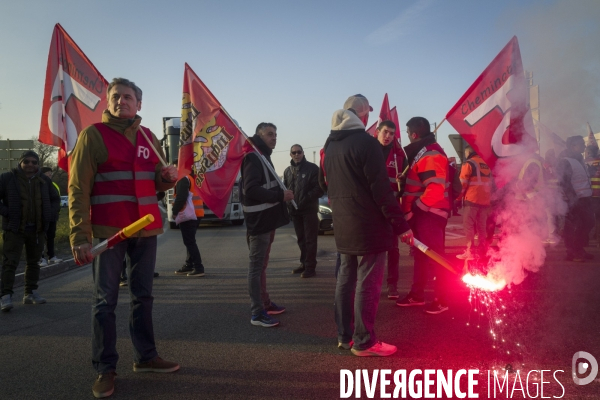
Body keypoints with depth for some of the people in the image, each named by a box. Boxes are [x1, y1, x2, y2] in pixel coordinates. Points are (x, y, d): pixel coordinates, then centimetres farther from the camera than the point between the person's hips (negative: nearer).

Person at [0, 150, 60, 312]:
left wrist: (50, 215, 5)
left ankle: (31, 293, 22)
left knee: (34, 261, 12)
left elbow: (55, 199, 18)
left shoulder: (44, 180, 7)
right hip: (15, 229, -4)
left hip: (37, 229, 5)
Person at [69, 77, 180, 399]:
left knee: (143, 296, 13)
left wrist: (168, 177, -5)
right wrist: (79, 236, -17)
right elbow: (78, 189, -9)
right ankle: (105, 369, 12)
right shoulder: (92, 135, -4)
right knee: (105, 300, 1)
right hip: (108, 230, -5)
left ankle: (145, 357, 26)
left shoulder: (148, 136, 11)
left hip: (146, 227, 5)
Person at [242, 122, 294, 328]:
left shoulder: (263, 157, 18)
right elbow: (251, 189, -25)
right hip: (258, 221, -11)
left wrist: (281, 194, 6)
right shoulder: (253, 157, -14)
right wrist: (280, 195, -22)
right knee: (256, 267, -6)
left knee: (262, 265, 18)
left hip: (267, 219, 11)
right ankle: (257, 313, -1)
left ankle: (265, 303, 29)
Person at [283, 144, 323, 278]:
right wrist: (288, 203, -4)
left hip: (309, 210, -6)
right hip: (294, 210, 6)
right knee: (301, 239, 14)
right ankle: (304, 263, 25)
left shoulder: (312, 168, -5)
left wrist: (306, 199, -20)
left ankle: (310, 267, 3)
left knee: (310, 239, -1)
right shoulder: (287, 171, 12)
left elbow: (319, 188, -10)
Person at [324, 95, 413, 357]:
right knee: (367, 283, 0)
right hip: (369, 226, -8)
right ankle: (364, 341, 8)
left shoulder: (330, 145, 12)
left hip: (343, 226, 8)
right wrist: (400, 224, -13)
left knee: (346, 279, 14)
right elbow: (381, 189, -18)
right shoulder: (366, 143, -14)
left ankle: (344, 335, 23)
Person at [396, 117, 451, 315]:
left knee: (435, 257, -4)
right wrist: (412, 210, 13)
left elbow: (435, 189, -26)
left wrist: (413, 209, -22)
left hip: (430, 215, -10)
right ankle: (417, 294, 25)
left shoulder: (431, 154, -16)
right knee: (421, 255, 15)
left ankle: (442, 300, 6)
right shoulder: (422, 152, 17)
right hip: (422, 214, 10)